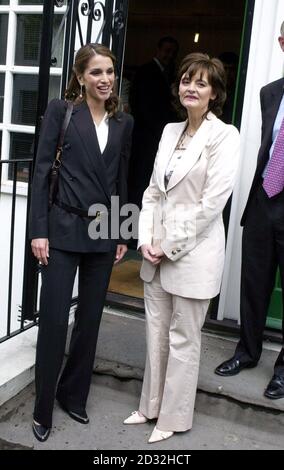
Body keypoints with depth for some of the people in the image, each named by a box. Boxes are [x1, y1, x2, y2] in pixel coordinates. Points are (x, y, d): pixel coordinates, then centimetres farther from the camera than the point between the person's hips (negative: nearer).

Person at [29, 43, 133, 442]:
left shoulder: (123, 122, 9)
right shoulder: (61, 111, -2)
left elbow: (121, 181, 12)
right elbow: (41, 171, -5)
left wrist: (122, 235, 10)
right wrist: (39, 230, -11)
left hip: (103, 232, 4)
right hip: (63, 229, -4)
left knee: (90, 319, 11)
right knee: (54, 320, 0)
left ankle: (73, 395, 30)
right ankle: (43, 409, 18)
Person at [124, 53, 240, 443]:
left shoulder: (224, 135, -10)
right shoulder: (170, 131, 10)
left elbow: (212, 201, -16)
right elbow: (153, 190, 10)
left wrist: (170, 246, -13)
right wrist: (146, 240, -1)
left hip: (194, 252, -6)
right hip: (158, 250, 6)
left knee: (183, 338, 7)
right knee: (156, 331, 16)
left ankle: (174, 417, 26)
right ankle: (151, 405, 35)